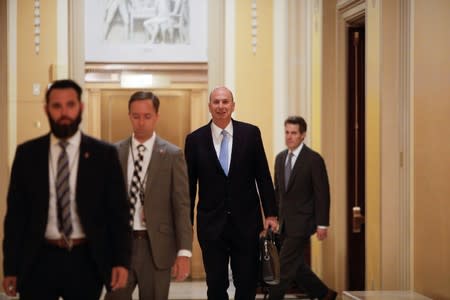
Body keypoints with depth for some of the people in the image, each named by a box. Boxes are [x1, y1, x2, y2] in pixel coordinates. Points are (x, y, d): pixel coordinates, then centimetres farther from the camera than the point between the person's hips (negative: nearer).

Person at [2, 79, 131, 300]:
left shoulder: (104, 154, 1)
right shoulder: (27, 153, 4)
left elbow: (118, 212, 1)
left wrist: (121, 261, -7)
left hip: (86, 261, 0)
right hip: (39, 261, 0)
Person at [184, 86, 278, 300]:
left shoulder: (251, 133, 1)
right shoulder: (195, 139, 1)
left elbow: (263, 176, 4)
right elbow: (189, 184, 4)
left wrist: (270, 213, 1)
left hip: (246, 222, 0)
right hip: (211, 224, 0)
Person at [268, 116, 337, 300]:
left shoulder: (314, 159, -10)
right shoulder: (280, 158, 10)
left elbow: (322, 194, -11)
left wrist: (322, 224, -13)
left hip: (302, 222, -7)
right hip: (285, 223, 7)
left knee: (285, 266, -8)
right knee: (296, 266, 13)